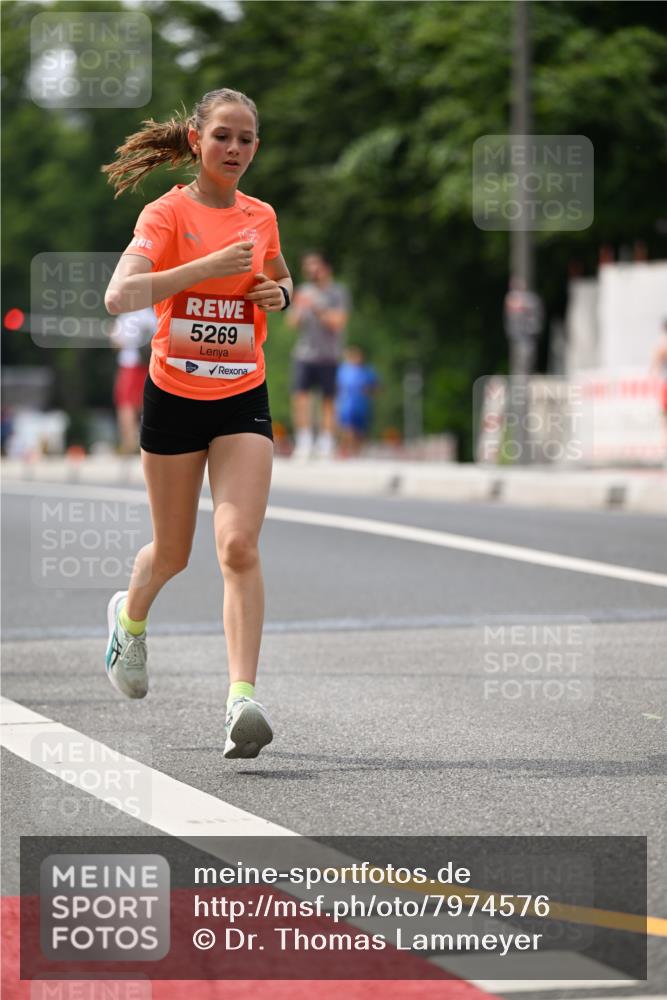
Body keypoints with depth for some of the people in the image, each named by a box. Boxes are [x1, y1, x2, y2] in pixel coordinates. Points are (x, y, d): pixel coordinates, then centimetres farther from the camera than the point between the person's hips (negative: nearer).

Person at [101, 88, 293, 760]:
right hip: (174, 395, -2)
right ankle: (130, 616, 46)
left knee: (239, 545, -15)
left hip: (243, 400, 2)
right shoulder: (168, 213, -8)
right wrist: (208, 266, -27)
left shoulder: (261, 217, 6)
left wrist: (279, 294, 2)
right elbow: (119, 296, -24)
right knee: (173, 552, 12)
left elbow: (280, 281, 26)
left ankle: (242, 698, -20)